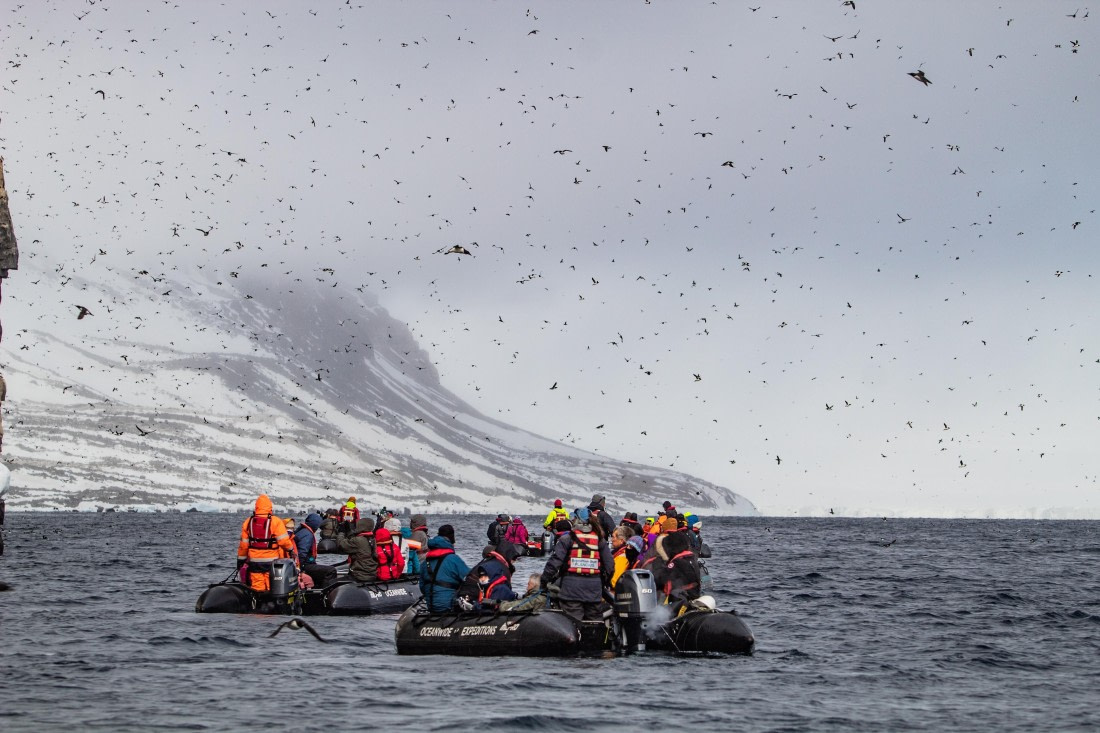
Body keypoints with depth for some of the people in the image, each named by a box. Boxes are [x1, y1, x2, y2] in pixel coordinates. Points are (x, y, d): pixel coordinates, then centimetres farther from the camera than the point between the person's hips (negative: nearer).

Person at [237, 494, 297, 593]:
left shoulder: (248, 522, 3)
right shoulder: (276, 521, -8)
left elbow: (243, 544, 7)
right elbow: (284, 540, -9)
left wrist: (240, 559, 17)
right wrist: (291, 550, 9)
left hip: (254, 561, 3)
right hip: (271, 561, -3)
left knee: (257, 588, 5)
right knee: (271, 588, 2)